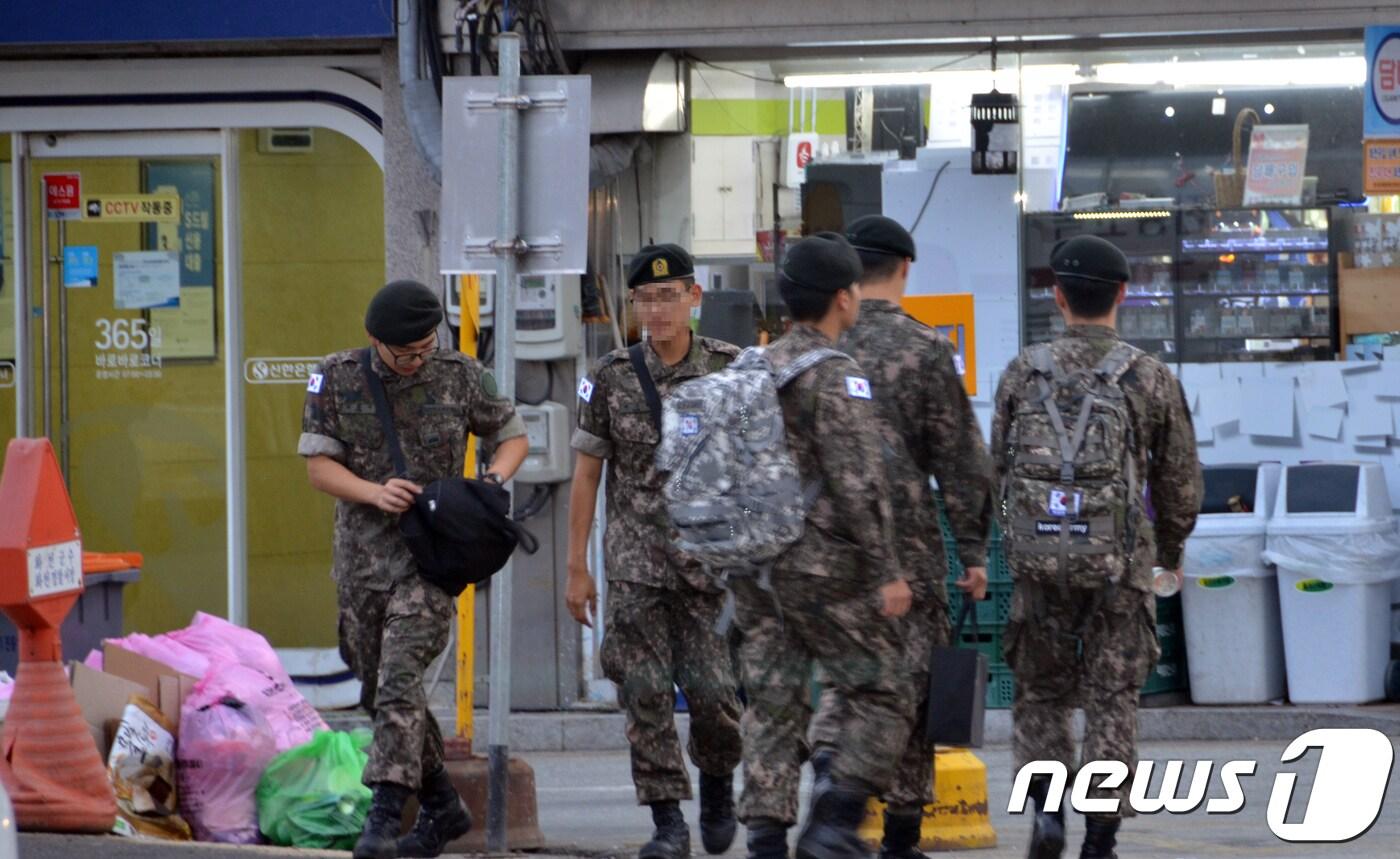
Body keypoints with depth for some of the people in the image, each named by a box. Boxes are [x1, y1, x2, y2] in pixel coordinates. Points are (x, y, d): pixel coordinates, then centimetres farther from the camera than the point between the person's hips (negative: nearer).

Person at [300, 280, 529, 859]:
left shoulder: (460, 377, -2)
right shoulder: (337, 378, -1)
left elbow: (513, 436, 11)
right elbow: (318, 465, -2)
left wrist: (493, 479, -11)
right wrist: (375, 493, -20)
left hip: (430, 555, -4)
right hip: (362, 556, 4)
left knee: (399, 678, -20)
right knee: (379, 692, 12)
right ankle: (441, 807, 27)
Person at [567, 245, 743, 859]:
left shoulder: (730, 370, 0)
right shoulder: (611, 377, 2)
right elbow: (586, 474, 7)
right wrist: (576, 569, 4)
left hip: (711, 561, -1)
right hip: (635, 563, 1)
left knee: (714, 693, -7)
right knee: (646, 696, -3)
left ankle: (716, 783, 22)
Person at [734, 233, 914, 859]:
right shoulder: (836, 376, -13)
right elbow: (858, 482, -18)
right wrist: (888, 572, -15)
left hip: (755, 566, 7)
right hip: (823, 568, -7)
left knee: (773, 707, 7)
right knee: (874, 696, 3)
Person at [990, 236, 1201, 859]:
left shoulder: (1023, 374, 2)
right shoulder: (1151, 379, -2)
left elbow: (999, 472, 9)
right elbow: (1181, 485, 5)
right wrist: (1170, 552, 24)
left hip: (1039, 560, 1)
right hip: (1120, 564, -1)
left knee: (1040, 694, 18)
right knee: (1111, 702, 6)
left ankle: (1047, 806, 1)